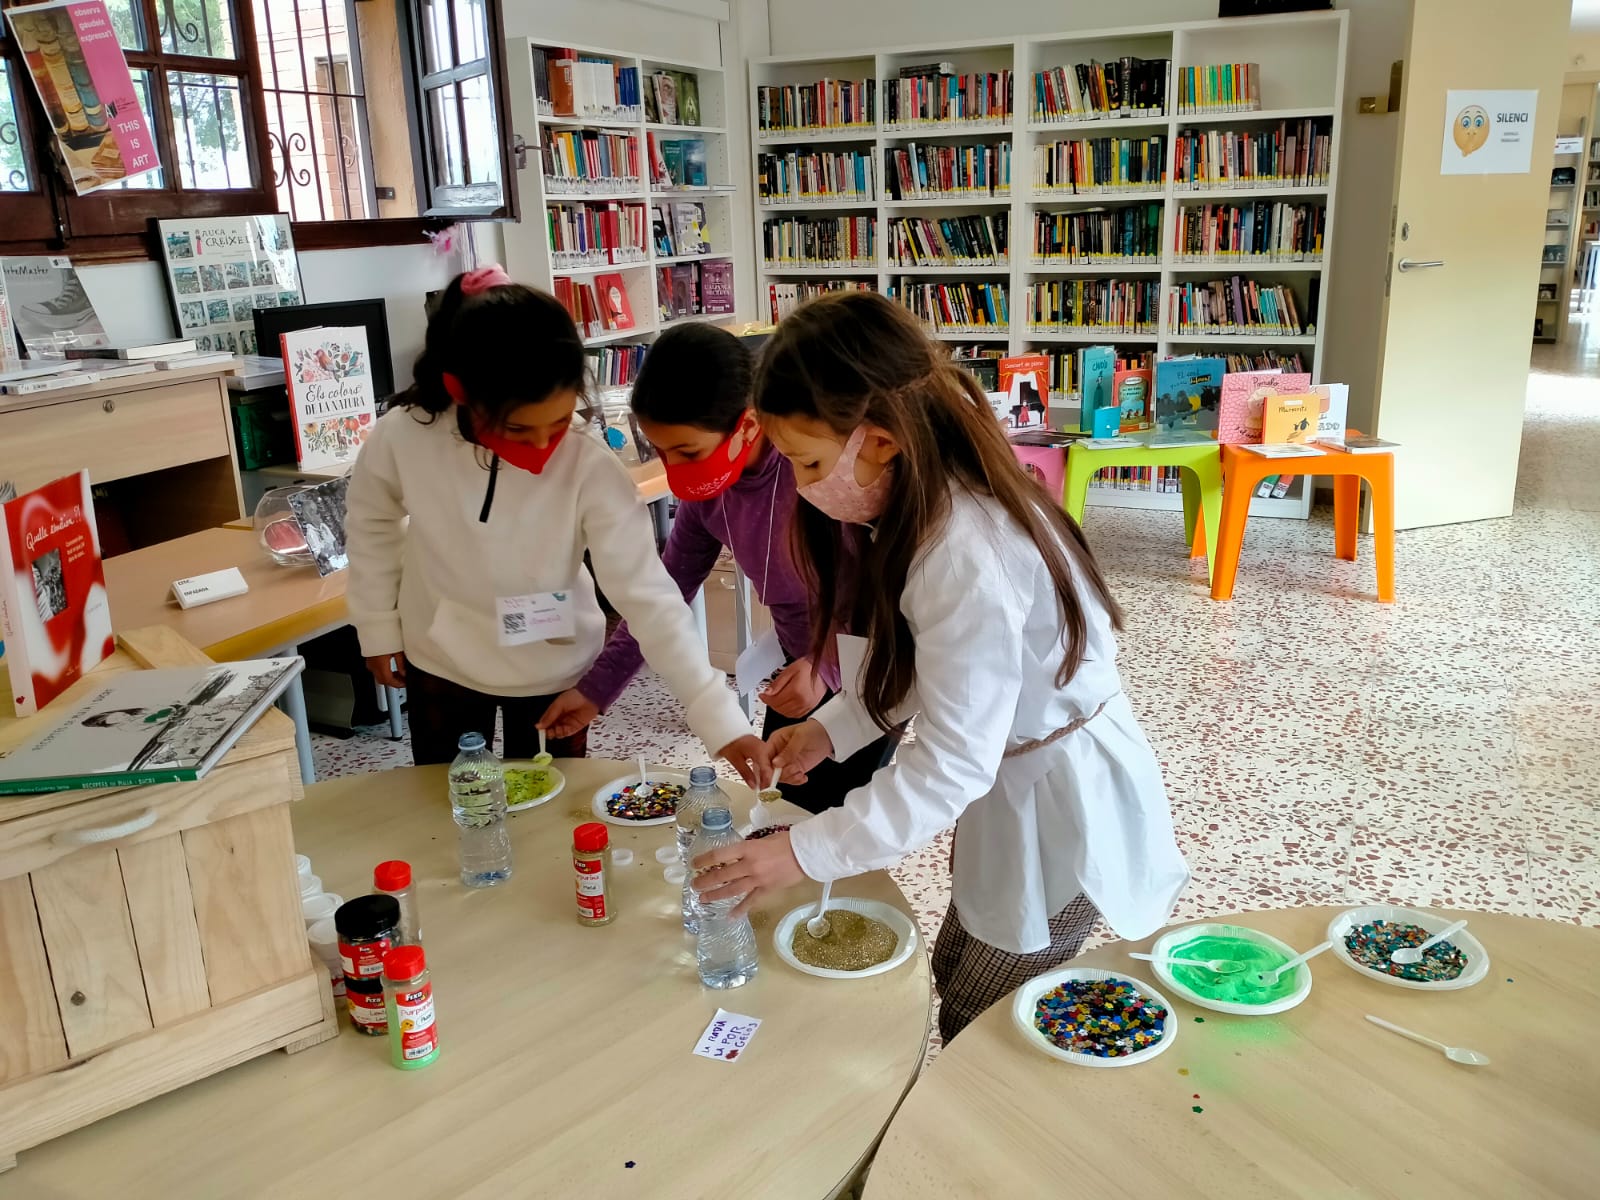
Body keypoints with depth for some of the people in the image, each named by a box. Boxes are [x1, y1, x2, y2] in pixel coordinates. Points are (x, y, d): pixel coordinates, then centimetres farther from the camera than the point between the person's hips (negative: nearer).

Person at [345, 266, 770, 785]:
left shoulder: (591, 470, -30)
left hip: (554, 667, -1)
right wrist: (378, 628, 4)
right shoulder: (401, 438, -24)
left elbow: (650, 598, -32)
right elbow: (372, 528, -3)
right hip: (440, 663, 2)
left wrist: (723, 722, -38)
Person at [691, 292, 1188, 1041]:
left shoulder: (968, 559, -34)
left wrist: (802, 854, -26)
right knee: (956, 979, 22)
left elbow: (951, 767, -30)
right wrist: (832, 727, -5)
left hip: (1064, 809, -9)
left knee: (978, 1029, 9)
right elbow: (919, 658, 6)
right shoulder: (941, 500, -5)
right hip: (1014, 785, 9)